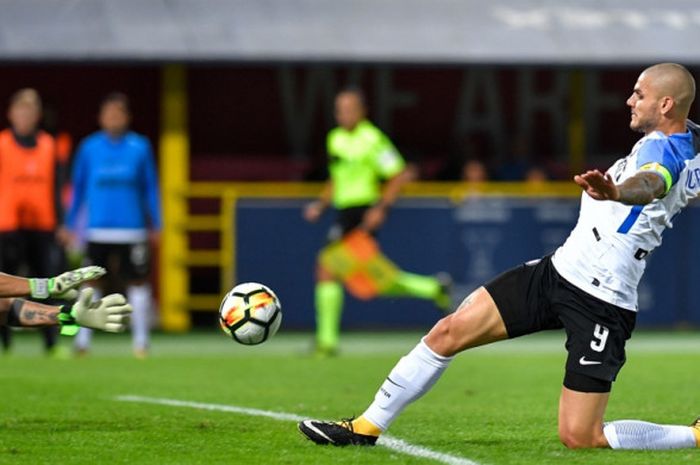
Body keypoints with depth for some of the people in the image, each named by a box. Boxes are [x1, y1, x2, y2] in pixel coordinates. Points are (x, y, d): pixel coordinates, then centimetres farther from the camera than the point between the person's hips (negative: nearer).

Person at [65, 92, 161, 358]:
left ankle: (141, 339, 7)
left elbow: (150, 188, 8)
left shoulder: (140, 147, 2)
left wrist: (155, 225, 6)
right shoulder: (89, 147, 4)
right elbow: (79, 187, 11)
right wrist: (70, 224, 9)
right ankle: (83, 338, 8)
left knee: (137, 281, -2)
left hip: (132, 229, 0)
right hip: (97, 229, 0)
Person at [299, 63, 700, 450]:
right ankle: (366, 427, 18)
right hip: (556, 271, 10)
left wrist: (615, 192, -68)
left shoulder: (663, 149, -23)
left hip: (601, 305, -10)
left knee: (578, 437, -10)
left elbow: (651, 182, -48)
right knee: (449, 332, 5)